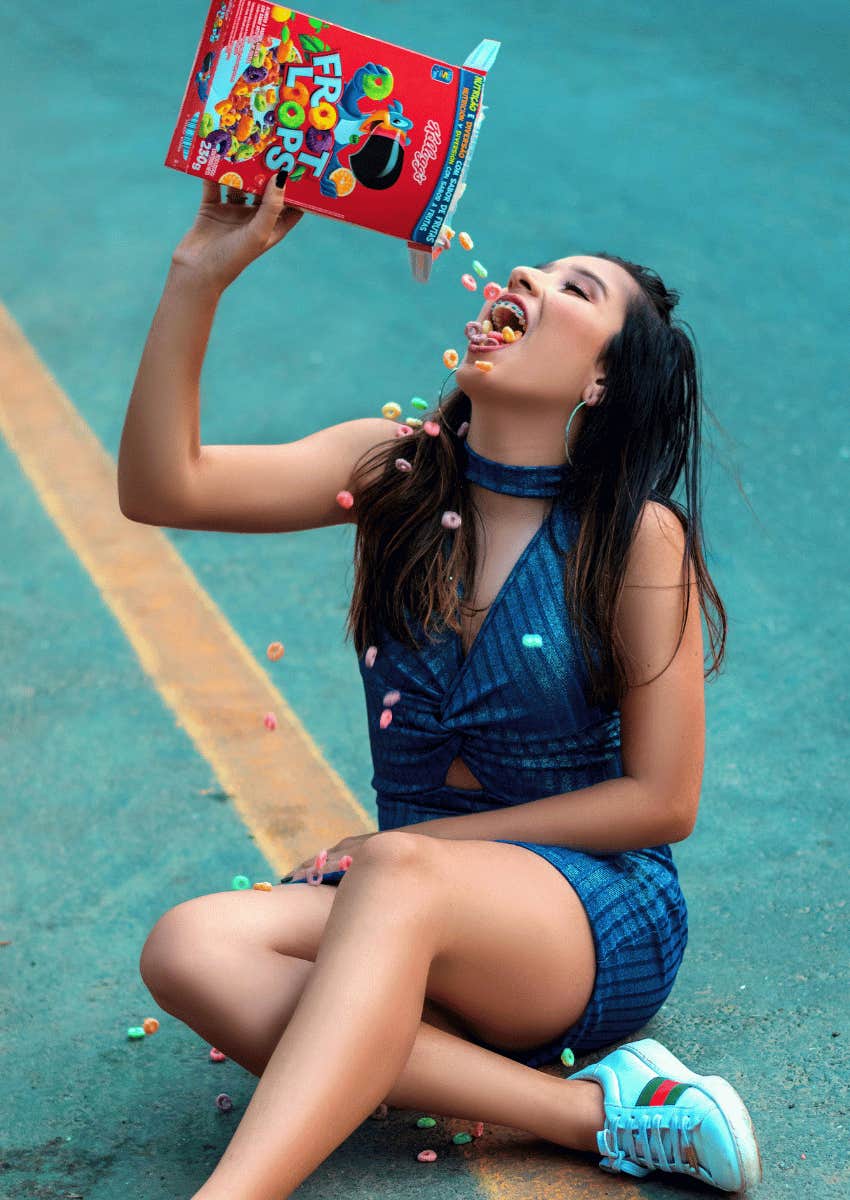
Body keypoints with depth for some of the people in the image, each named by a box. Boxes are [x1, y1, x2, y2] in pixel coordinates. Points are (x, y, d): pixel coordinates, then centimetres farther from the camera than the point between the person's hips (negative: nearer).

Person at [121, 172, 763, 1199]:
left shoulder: (638, 537, -9)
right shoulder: (398, 472, 2)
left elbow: (662, 800, -8)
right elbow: (162, 487, -12)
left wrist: (404, 844, -9)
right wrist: (200, 276, -25)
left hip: (600, 917, -5)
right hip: (420, 922, 5)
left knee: (399, 873, -37)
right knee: (188, 947, -26)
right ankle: (587, 1110, -26)